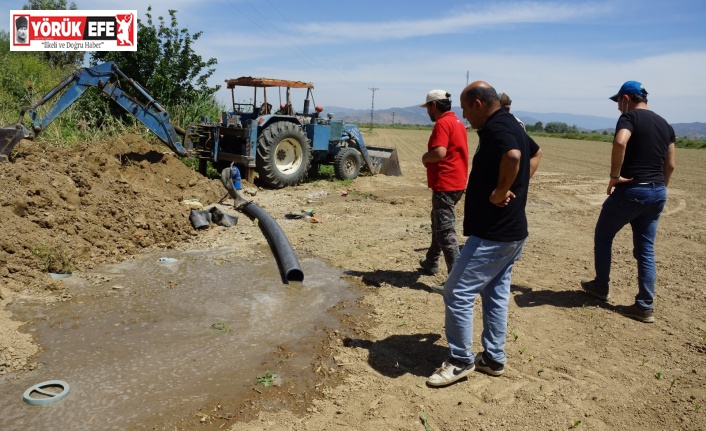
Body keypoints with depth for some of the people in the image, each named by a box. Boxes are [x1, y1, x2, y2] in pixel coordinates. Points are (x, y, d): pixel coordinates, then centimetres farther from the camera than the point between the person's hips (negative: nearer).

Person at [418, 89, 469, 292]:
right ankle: (431, 262, 39)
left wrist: (425, 157, -8)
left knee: (446, 231, -9)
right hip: (456, 182, 11)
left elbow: (439, 152, -27)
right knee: (438, 223, 24)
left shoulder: (443, 123, -15)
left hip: (445, 184, -11)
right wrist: (430, 158, 9)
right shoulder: (457, 122, 17)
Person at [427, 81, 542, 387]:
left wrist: (500, 191, -25)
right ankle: (493, 359, 28)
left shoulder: (495, 128, -18)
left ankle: (460, 361, 10)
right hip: (511, 231, 11)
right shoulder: (510, 124, 13)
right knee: (496, 294, 17)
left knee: (457, 293, -2)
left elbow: (513, 156, -40)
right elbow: (535, 153, 31)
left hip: (492, 234, -11)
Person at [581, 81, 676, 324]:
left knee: (603, 236, 14)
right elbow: (670, 165, 15)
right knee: (646, 249, 11)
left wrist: (615, 175, -21)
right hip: (657, 192, 7)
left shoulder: (630, 116, -8)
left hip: (631, 190, -7)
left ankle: (601, 286, 27)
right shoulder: (665, 124, 14)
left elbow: (620, 142, -30)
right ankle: (645, 306, 11)